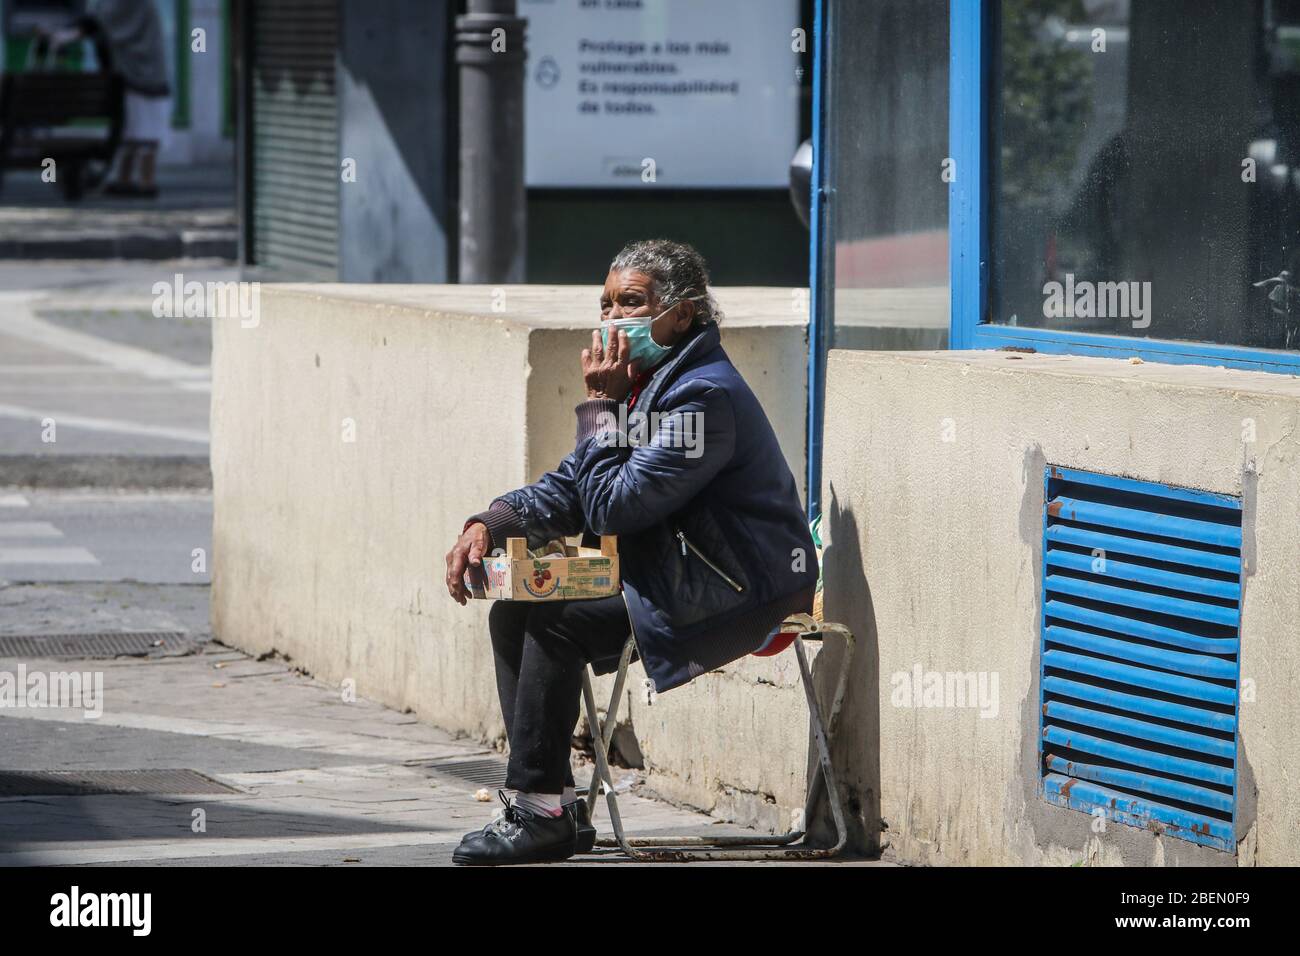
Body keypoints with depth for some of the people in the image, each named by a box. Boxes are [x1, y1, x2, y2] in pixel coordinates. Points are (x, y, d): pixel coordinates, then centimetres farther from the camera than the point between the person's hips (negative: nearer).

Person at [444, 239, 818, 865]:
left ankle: (538, 810, -15)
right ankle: (556, 811, 0)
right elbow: (569, 488, 13)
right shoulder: (641, 380, 12)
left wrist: (601, 405, -16)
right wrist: (489, 523, -2)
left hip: (739, 590, -10)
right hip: (681, 570, 10)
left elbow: (610, 508, -23)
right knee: (512, 616, 2)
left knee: (555, 622, -21)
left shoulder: (704, 396, -21)